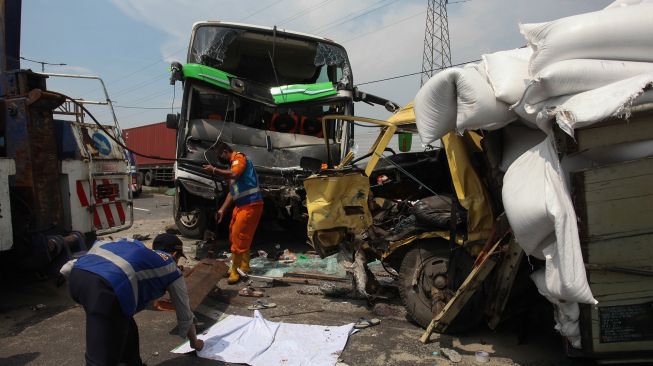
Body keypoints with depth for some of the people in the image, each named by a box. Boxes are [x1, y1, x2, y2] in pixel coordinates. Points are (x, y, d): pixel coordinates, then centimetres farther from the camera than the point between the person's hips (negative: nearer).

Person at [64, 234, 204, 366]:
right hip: (105, 286, -8)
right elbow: (185, 317, 35)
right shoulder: (172, 271, 25)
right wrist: (195, 342, 51)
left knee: (126, 328, 26)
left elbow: (97, 245, 28)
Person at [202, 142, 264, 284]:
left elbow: (234, 175, -29)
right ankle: (243, 266, 28)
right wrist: (222, 209, 16)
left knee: (239, 237, -8)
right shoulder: (232, 164, 21)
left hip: (250, 204, -10)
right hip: (241, 205, 10)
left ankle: (236, 270, 2)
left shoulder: (239, 157, -7)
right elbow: (232, 192, 22)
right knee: (234, 236, 16)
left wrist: (214, 170, -23)